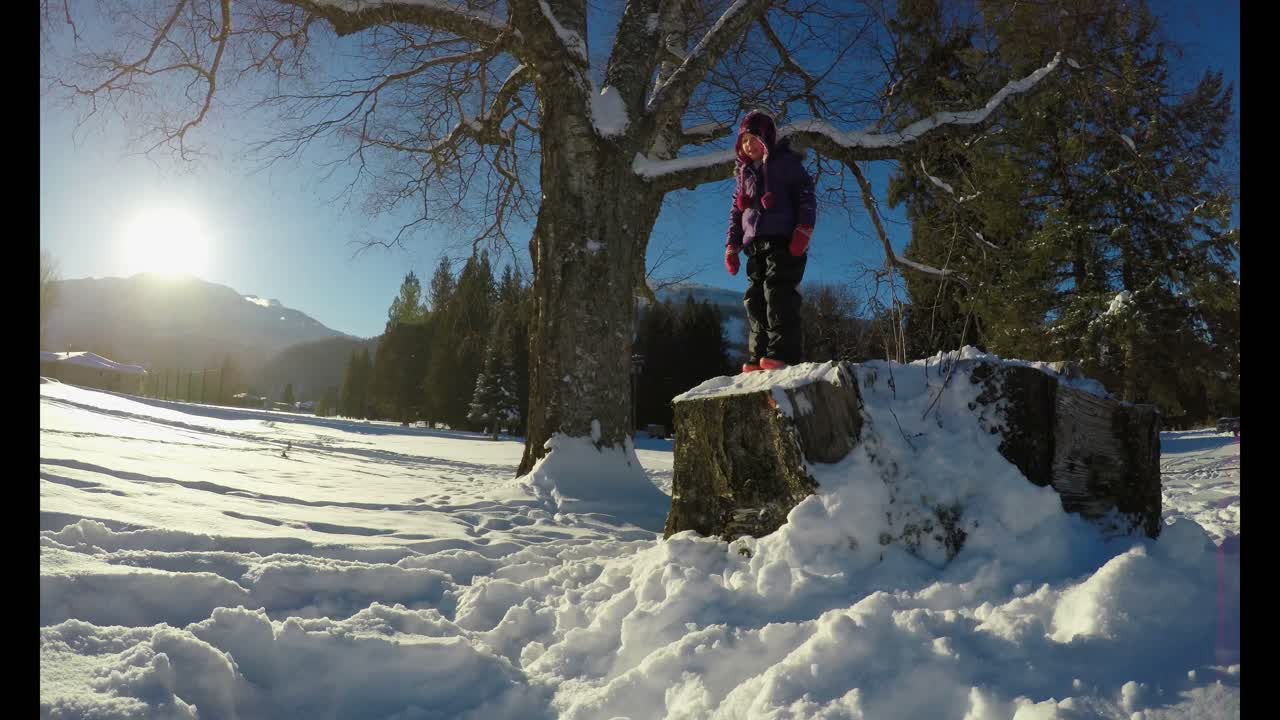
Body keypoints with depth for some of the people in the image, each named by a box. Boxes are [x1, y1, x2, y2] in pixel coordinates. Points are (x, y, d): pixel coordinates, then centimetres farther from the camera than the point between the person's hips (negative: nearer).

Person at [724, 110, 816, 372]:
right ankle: (758, 358, -4)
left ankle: (782, 353, -25)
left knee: (777, 291, -20)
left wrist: (804, 229, -15)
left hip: (785, 242, -6)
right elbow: (736, 212, 26)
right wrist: (731, 246, 16)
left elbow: (806, 195, -2)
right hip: (756, 246, 6)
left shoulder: (786, 162, 7)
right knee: (755, 299, -3)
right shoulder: (744, 174, 24)